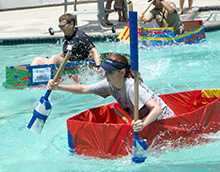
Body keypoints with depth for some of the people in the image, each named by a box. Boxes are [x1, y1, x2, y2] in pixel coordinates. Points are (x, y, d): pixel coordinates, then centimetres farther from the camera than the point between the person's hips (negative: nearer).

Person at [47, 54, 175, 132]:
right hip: (145, 121, 8)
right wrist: (58, 87, -8)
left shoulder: (131, 87, -31)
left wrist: (143, 124, -58)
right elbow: (84, 89, 2)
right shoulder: (110, 84, -6)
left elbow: (158, 109, -40)